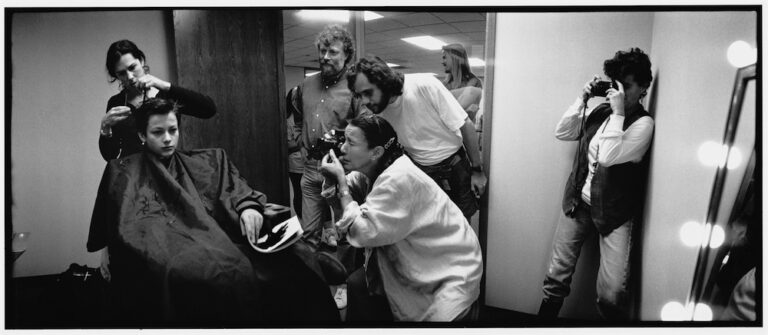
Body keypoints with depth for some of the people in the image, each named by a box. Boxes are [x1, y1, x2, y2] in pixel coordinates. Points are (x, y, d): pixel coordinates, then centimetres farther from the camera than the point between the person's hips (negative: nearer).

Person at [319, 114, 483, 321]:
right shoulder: (368, 171, -2)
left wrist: (341, 183, -24)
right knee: (357, 283, 3)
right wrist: (332, 180, -14)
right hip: (415, 265, 8)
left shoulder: (398, 179, -28)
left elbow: (364, 234, -28)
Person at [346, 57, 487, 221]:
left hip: (454, 170, -3)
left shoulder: (425, 86, -22)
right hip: (421, 175, 3)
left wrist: (477, 170, -10)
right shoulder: (378, 113, -9)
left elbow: (466, 126, -16)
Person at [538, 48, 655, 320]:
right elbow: (562, 133, 5)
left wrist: (618, 113, -21)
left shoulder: (643, 123, -10)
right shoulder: (600, 111, 6)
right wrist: (582, 99, -1)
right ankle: (546, 315, 25)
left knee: (612, 294, -11)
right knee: (556, 275, 8)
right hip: (579, 203, 4)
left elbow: (609, 157, -23)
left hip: (615, 213, -4)